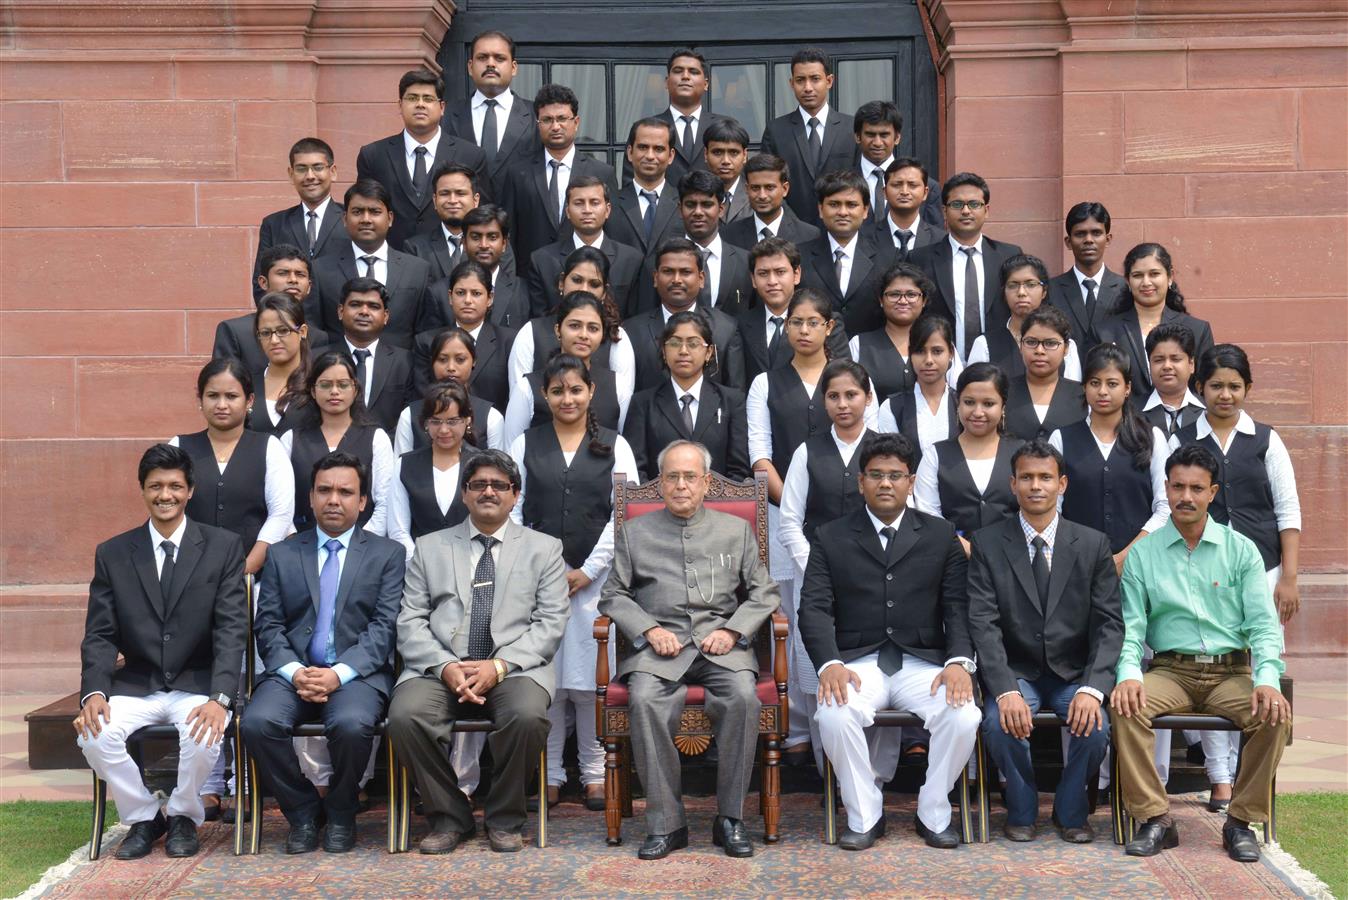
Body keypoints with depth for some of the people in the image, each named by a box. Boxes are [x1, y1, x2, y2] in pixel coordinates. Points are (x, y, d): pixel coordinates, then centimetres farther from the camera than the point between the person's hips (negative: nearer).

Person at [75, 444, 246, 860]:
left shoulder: (224, 547, 0)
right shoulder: (112, 554, 7)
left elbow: (231, 629, -8)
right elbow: (99, 635, 3)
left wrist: (219, 699, -22)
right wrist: (94, 692, -17)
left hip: (198, 685, -2)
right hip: (135, 686, 2)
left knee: (202, 733, -32)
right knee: (93, 732, -26)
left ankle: (183, 817, 0)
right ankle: (142, 817, 1)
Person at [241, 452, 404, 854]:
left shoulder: (387, 554, 10)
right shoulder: (281, 556, 16)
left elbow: (384, 627, 0)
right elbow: (268, 626, 9)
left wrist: (339, 673, -15)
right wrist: (293, 671, -11)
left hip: (356, 674, -2)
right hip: (292, 672, 2)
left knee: (351, 724, -34)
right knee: (257, 723, -28)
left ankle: (341, 813, -4)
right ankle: (302, 811, -3)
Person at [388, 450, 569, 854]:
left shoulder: (544, 548, 14)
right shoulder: (430, 548, 17)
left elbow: (551, 623, 4)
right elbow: (410, 622, 8)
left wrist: (500, 666, -12)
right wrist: (445, 667, -11)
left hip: (515, 667, -1)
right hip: (440, 667, 1)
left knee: (528, 715, -33)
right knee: (405, 715, -29)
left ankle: (505, 820, -9)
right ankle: (449, 818, -8)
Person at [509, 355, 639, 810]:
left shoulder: (614, 445, 7)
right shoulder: (526, 444, 10)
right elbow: (513, 511, 6)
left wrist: (588, 569, -6)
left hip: (596, 576, -1)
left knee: (591, 675, -3)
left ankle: (594, 773, 7)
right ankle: (549, 775, 7)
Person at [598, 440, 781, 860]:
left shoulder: (736, 530, 19)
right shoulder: (634, 533, 17)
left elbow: (763, 593, 15)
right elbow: (614, 596, 13)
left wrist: (732, 630, -3)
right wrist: (649, 630, -5)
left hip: (720, 641, 0)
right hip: (660, 643, 0)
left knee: (743, 697, -31)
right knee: (645, 701, -32)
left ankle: (730, 819, -18)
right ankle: (666, 822, -22)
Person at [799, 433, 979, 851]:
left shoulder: (941, 536, 11)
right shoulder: (831, 538, 9)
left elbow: (958, 608, 3)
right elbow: (815, 608, -1)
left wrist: (959, 661, -15)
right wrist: (829, 664, -19)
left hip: (924, 662, 1)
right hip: (859, 663, -1)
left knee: (964, 717, -27)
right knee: (834, 716, -32)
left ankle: (934, 814, -3)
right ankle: (864, 816, -9)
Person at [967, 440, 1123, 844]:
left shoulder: (1093, 545, 2)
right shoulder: (987, 543, -1)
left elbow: (1109, 624, -4)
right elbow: (983, 624, -9)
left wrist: (1092, 688, -20)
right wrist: (1006, 690, -24)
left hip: (1074, 673, 1)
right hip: (1014, 670, -1)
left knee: (1095, 726, -26)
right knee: (1001, 723, -29)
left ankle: (1070, 812, 4)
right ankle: (1021, 811, 0)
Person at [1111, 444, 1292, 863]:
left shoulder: (1241, 550, 7)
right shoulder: (1143, 553, 6)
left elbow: (1263, 624, 1)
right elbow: (1130, 626, 2)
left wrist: (1267, 680, -17)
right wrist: (1129, 674, -19)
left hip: (1232, 671, 0)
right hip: (1170, 671, 0)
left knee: (1275, 715, -28)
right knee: (1125, 708, -30)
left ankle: (1242, 821, -11)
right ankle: (1155, 819, -19)